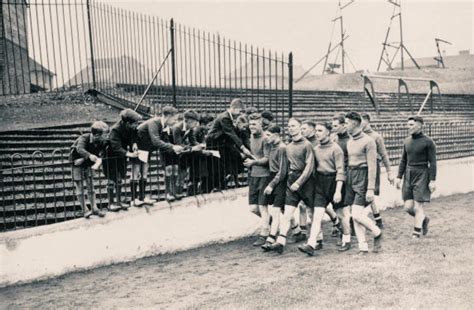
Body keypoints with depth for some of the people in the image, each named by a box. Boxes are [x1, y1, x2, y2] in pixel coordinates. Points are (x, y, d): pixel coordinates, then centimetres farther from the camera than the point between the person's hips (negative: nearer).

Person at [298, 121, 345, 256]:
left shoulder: (335, 149, -10)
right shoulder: (315, 149, 8)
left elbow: (340, 171, -14)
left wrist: (338, 191, -20)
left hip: (333, 183, -4)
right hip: (320, 184, 5)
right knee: (317, 216, -5)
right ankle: (311, 245, -11)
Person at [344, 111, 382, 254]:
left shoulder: (368, 141, -10)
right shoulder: (349, 141, 13)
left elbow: (372, 166, -13)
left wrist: (371, 189, -17)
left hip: (363, 178, -7)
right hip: (351, 178, 7)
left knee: (357, 215, -11)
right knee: (354, 216, 6)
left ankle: (377, 233, 15)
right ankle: (363, 247, 15)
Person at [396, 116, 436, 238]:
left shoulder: (428, 142, -7)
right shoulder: (407, 141, 9)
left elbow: (432, 162, -8)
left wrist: (433, 180, -12)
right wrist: (399, 177, 10)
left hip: (421, 175, -5)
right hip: (408, 175, 6)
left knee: (418, 207, -5)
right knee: (408, 207, 5)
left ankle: (416, 234, 6)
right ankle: (424, 219, 33)